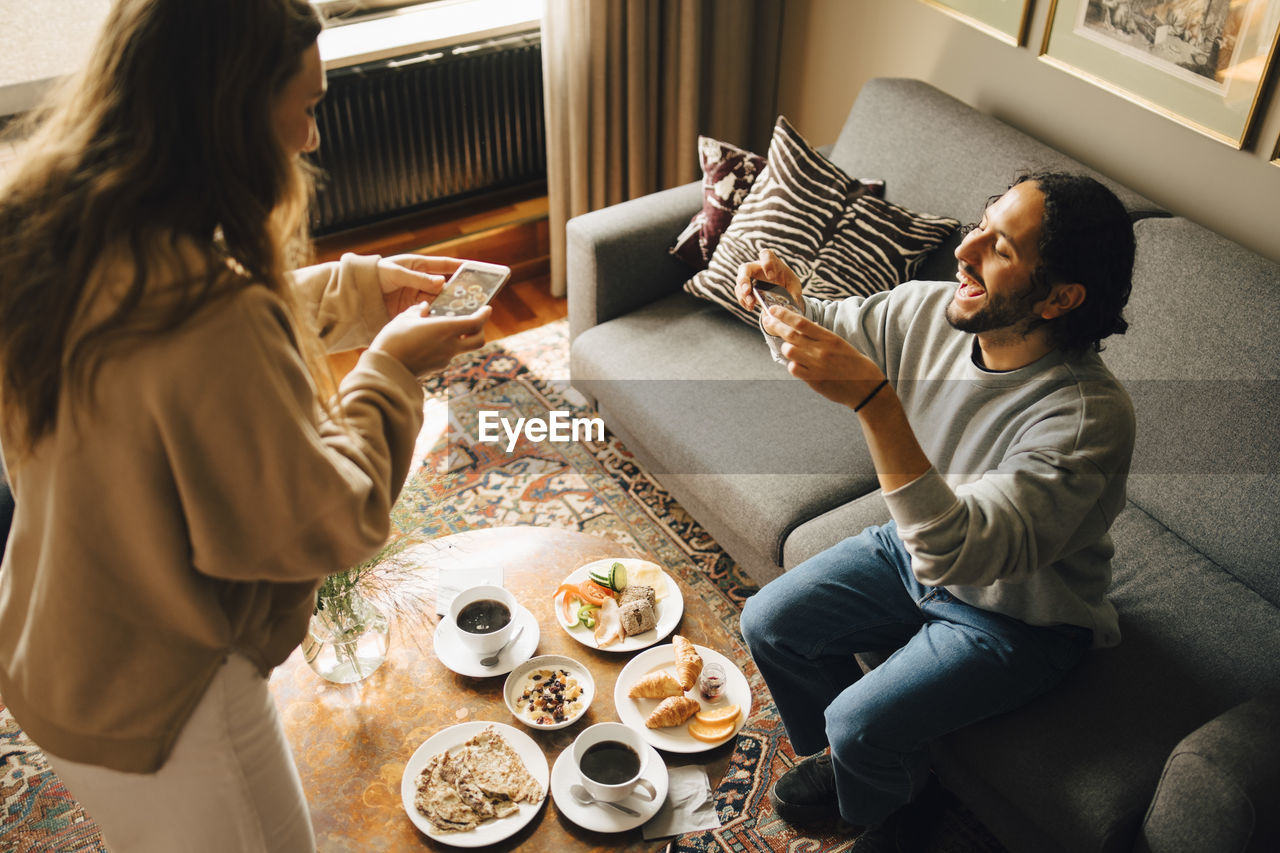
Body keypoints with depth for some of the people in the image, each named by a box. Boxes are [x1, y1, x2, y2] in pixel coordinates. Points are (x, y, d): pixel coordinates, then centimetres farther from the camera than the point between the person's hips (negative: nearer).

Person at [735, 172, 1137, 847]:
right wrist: (791, 299, -21)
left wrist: (872, 399, -53)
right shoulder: (929, 311, -17)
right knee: (768, 622, 2)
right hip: (917, 552, 7)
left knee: (862, 723, -18)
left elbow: (954, 552, -45)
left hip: (1016, 614, -6)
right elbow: (835, 331, 4)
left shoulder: (1087, 417, -37)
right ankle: (845, 758, 30)